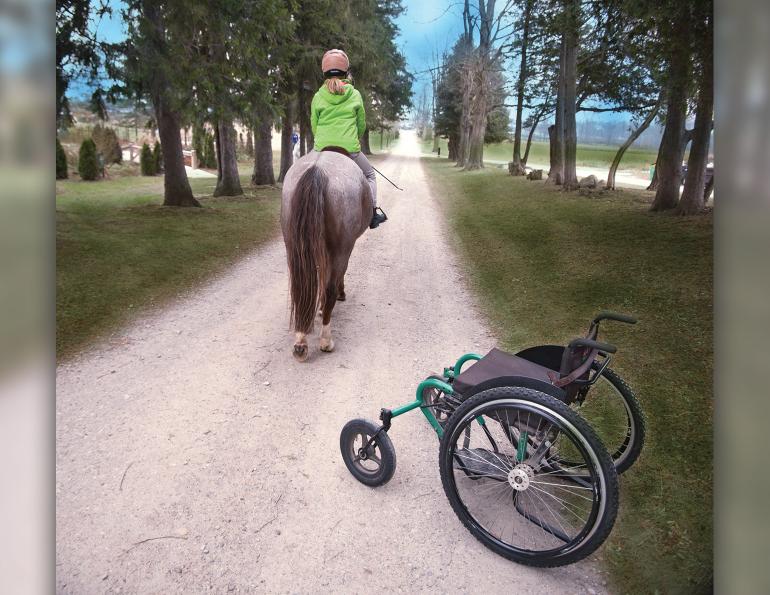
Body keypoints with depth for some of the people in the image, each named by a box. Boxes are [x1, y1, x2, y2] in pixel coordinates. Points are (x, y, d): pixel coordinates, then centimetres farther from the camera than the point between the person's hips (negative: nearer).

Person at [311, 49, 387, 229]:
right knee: (369, 175, 22)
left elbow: (314, 126, 9)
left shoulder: (318, 97, 4)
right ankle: (372, 213, 17)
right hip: (350, 150, -1)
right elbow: (362, 124, 11)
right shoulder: (355, 95, 3)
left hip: (322, 149, 1)